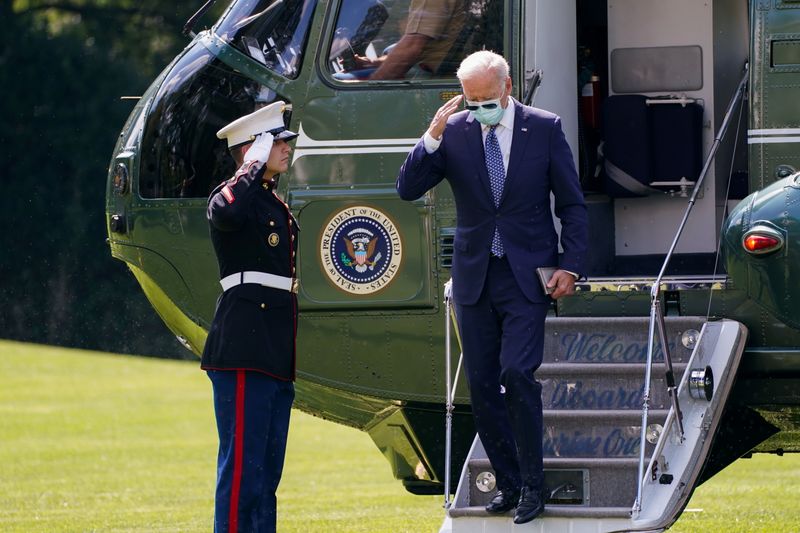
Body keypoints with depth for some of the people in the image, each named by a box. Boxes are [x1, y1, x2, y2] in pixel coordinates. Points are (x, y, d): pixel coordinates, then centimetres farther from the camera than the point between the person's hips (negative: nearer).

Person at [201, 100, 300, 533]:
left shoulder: (276, 205, 22)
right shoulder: (236, 194, -7)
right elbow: (224, 213, -33)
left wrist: (289, 354, 24)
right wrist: (255, 167, -20)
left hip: (276, 358, 10)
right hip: (245, 353, -10)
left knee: (268, 468, 11)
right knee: (242, 463, -11)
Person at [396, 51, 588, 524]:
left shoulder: (544, 128, -2)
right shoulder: (454, 131, 2)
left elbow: (572, 204, 3)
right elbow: (408, 189, -4)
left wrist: (570, 267, -6)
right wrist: (432, 138, -18)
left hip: (527, 275, -3)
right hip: (475, 276, 3)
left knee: (517, 373, -16)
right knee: (482, 384, 5)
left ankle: (532, 485, -5)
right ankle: (509, 482, 16)